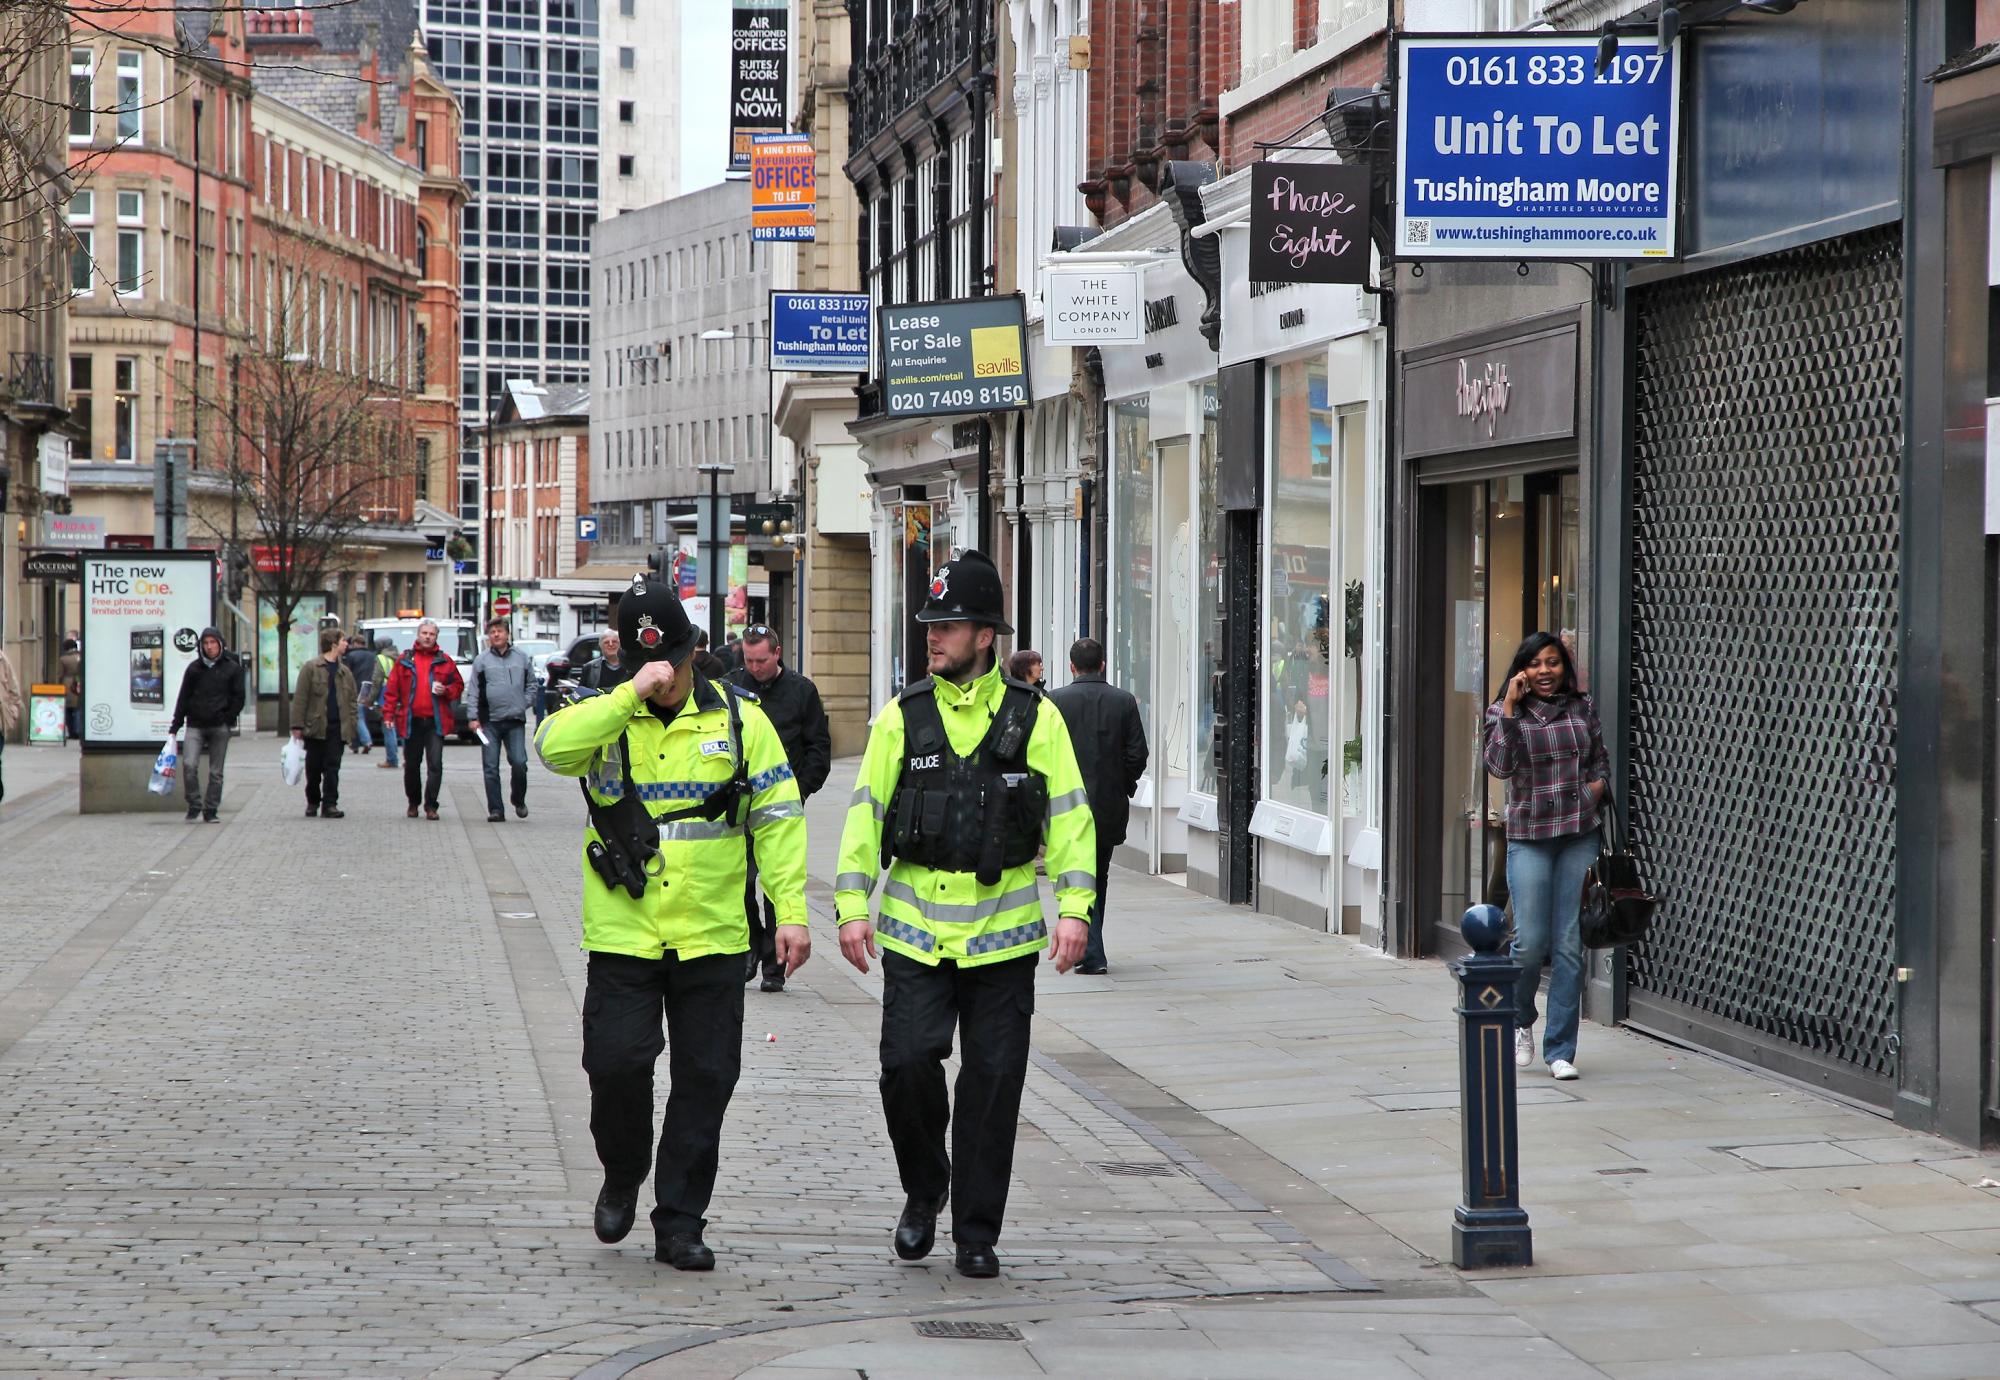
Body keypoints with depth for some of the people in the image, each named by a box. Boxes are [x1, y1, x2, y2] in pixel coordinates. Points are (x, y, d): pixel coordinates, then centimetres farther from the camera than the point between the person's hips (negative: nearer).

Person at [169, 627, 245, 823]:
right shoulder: (194, 668, 9)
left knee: (216, 772, 2)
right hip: (195, 726, 1)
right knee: (189, 764, -14)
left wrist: (227, 719, -5)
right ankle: (194, 806, -1)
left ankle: (210, 810, 10)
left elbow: (238, 698, 6)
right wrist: (175, 726, 8)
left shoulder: (232, 668, 4)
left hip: (220, 727, -1)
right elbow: (183, 698, 11)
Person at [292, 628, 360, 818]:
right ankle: (312, 802, 23)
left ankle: (329, 804, 0)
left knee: (332, 767, -2)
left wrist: (351, 728, 4)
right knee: (313, 767, 7)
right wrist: (298, 725, -10)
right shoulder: (311, 668, -2)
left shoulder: (345, 672, 13)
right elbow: (300, 698, -5)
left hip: (337, 728, 3)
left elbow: (352, 700, 13)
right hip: (315, 727, -3)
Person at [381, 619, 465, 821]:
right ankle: (413, 802, 26)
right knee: (411, 764, 10)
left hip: (436, 722, -1)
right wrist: (389, 713, -2)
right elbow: (392, 689, 6)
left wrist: (446, 691, -9)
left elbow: (458, 686, 12)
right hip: (411, 721, 1)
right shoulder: (405, 660, 7)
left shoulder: (444, 661, 7)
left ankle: (431, 806, -4)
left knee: (435, 765, -8)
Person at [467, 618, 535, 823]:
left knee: (519, 763, -9)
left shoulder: (522, 658, 10)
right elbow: (474, 691, 5)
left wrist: (524, 703, 3)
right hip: (489, 722, 0)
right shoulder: (481, 660, 5)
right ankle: (495, 810, 3)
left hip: (515, 721, 0)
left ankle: (518, 801, 16)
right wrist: (473, 717, -2)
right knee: (491, 767, -1)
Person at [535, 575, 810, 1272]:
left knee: (704, 1081, 3)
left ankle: (680, 1222, 14)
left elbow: (778, 817, 5)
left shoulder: (739, 718, 4)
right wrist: (630, 696, -27)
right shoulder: (602, 715, 1)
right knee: (617, 1064, -8)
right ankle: (622, 1178, 21)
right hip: (622, 934, -1)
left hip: (711, 938, 1)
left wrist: (791, 912, -1)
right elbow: (554, 748, -23)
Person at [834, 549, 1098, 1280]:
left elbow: (1070, 816, 2)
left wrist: (1074, 907, -8)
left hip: (1002, 935, 0)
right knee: (907, 1063, -8)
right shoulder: (903, 717, 5)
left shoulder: (1035, 718, 2)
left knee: (992, 1083, 2)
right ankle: (924, 1191, 19)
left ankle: (976, 1233, 13)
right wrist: (852, 905, -4)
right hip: (915, 931, 0)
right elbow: (865, 813, 5)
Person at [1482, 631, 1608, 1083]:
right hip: (1529, 837, -2)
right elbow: (1500, 765, -14)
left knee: (1571, 944, 0)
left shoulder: (1581, 708, 10)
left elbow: (1601, 760, 22)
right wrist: (1510, 706, -16)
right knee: (1531, 941, -6)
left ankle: (1560, 1050, 6)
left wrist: (1597, 785, 1)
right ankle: (1519, 1020, 24)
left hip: (1580, 835, 2)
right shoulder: (1504, 712, 2)